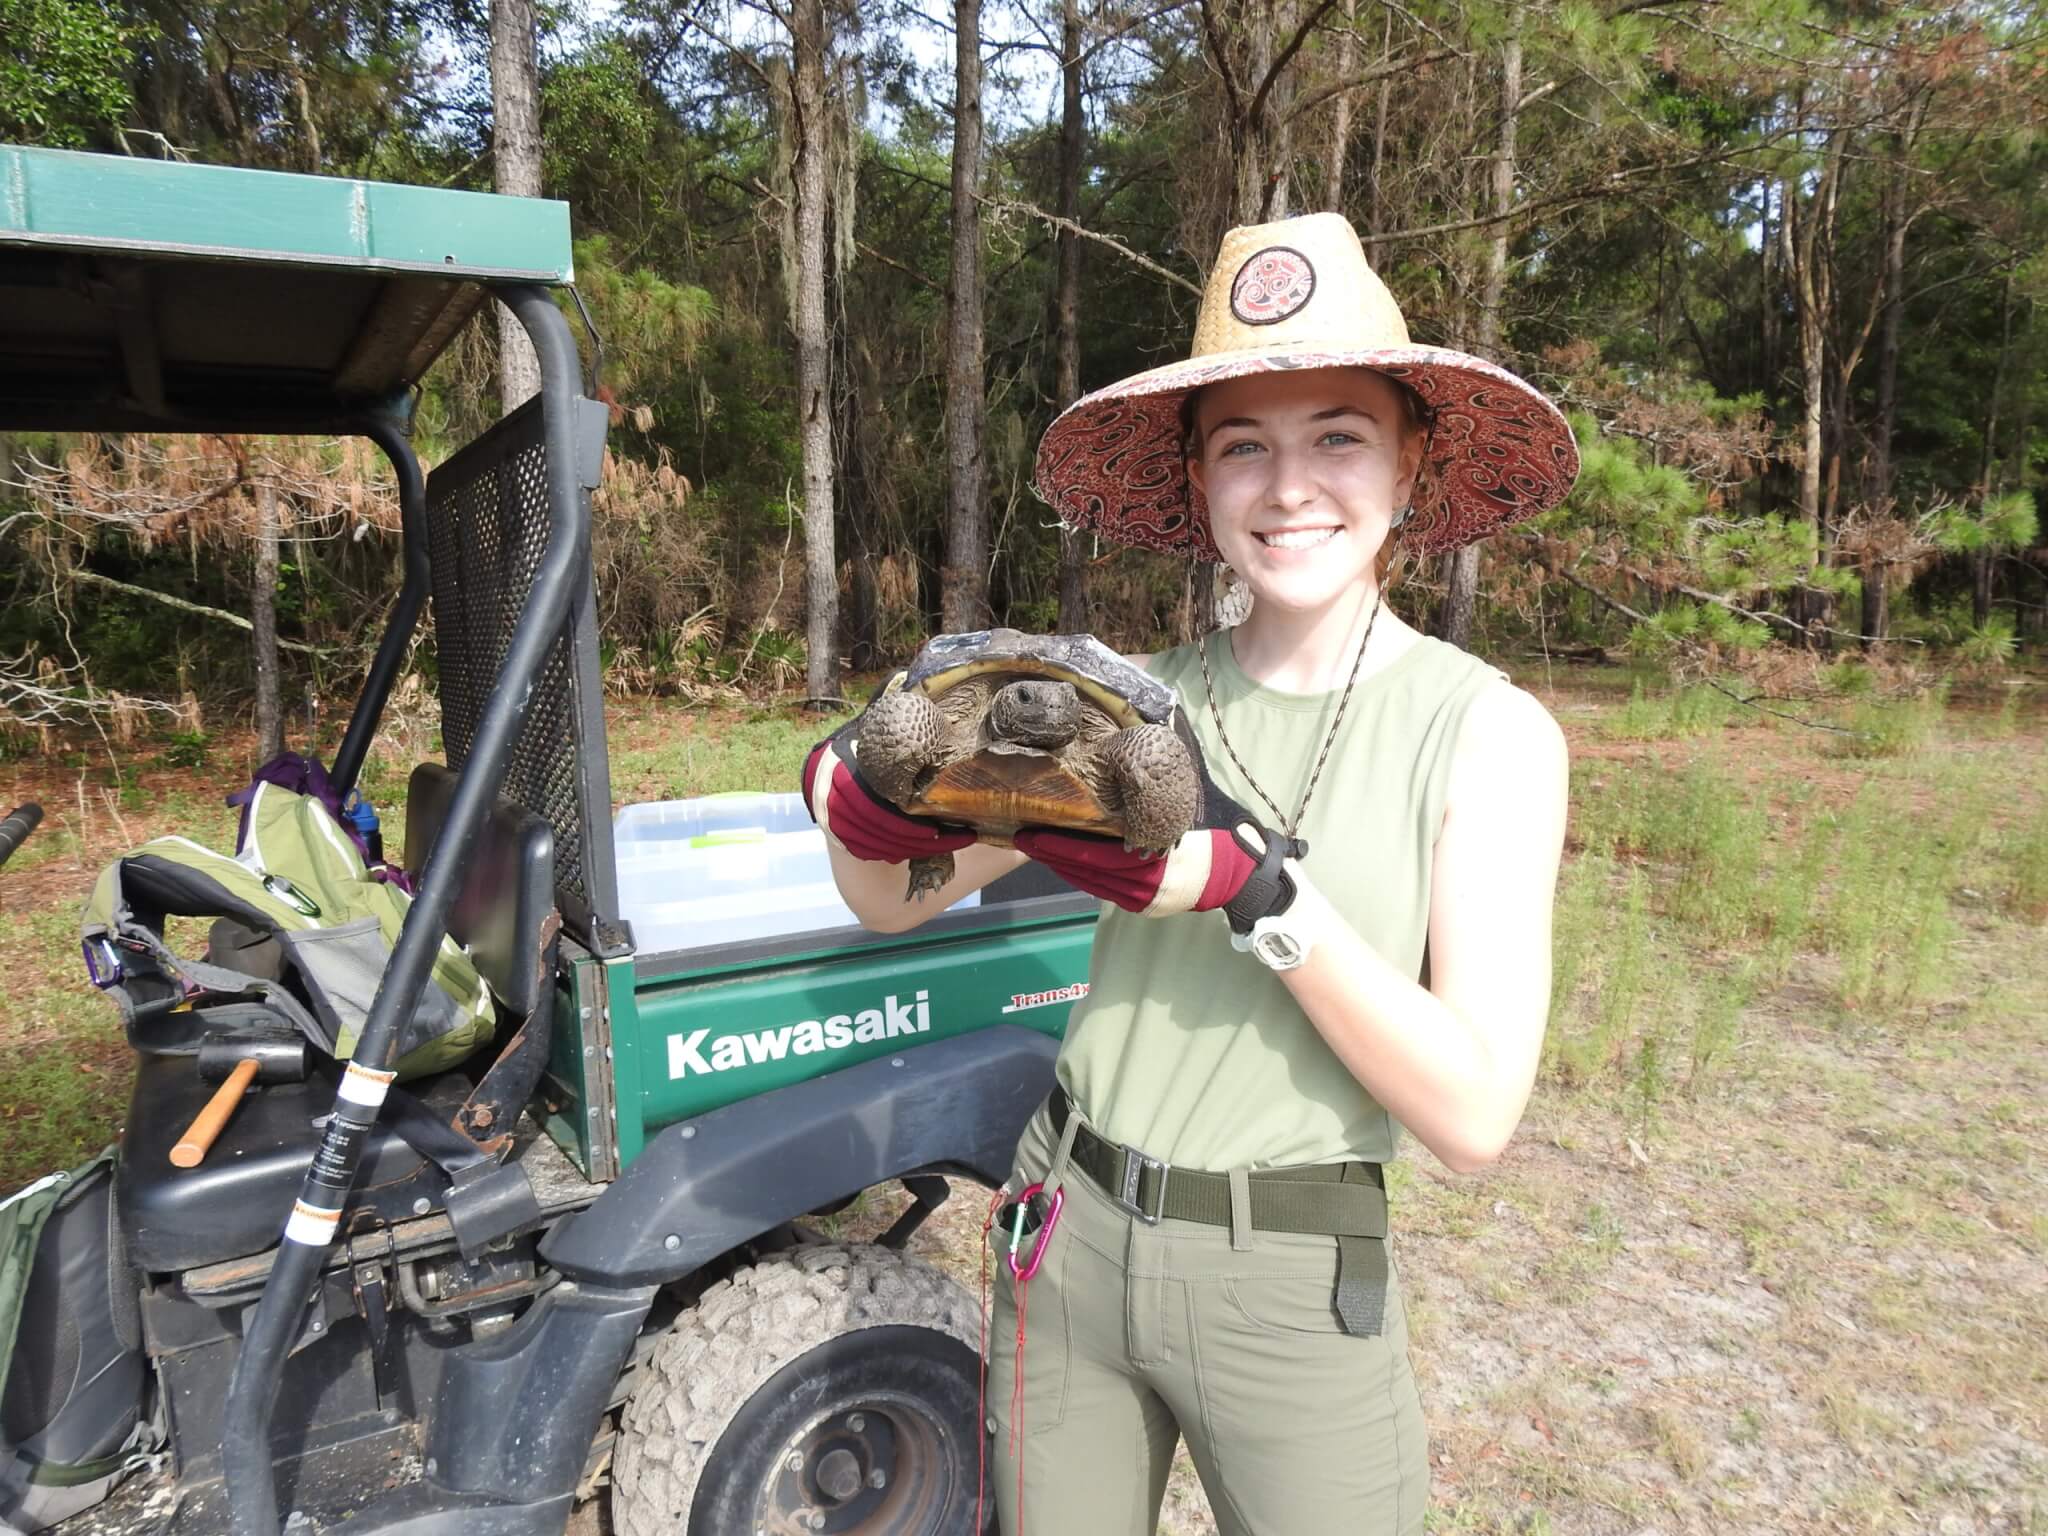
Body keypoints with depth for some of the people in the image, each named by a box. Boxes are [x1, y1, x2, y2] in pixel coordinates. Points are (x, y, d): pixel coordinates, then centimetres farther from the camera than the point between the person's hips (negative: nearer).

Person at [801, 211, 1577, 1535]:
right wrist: (855, 809, -20)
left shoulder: (1488, 732, -11)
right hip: (1068, 1237, 3)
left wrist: (1257, 894, -27)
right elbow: (896, 901, 1)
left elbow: (1474, 1116, -17)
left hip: (1295, 1287, -2)